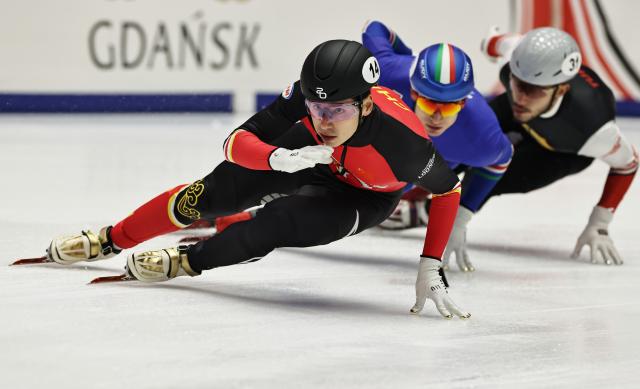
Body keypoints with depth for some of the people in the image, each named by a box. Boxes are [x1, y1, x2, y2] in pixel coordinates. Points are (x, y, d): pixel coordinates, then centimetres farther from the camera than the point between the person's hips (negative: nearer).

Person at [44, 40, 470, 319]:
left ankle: (189, 261, -3)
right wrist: (277, 157, -54)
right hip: (309, 156, 2)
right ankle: (109, 241, 16)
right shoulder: (307, 97, -36)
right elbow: (237, 142, -32)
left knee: (279, 223, -27)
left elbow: (448, 189, -22)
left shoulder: (403, 140, -42)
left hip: (365, 198, -2)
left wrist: (431, 266, -25)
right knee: (212, 195, -4)